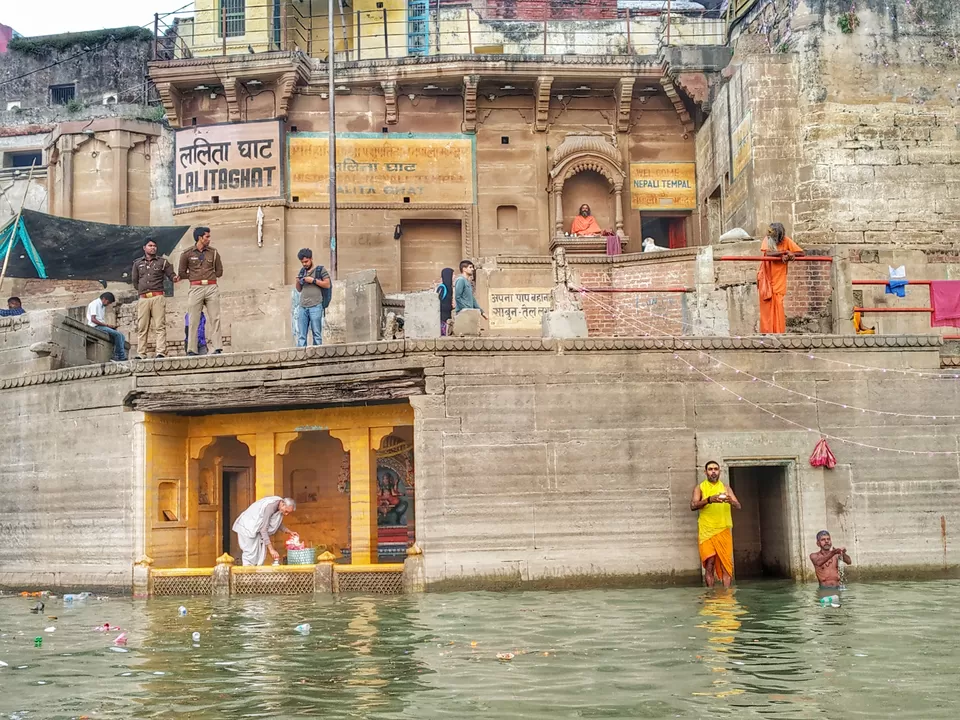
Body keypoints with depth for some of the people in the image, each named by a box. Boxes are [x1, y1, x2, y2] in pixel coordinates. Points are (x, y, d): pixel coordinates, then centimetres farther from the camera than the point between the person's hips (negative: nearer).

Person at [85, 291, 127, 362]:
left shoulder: (103, 307, 23)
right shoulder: (95, 304, -5)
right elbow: (93, 319, -16)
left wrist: (110, 326, 1)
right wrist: (107, 325, -17)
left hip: (102, 326, 9)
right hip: (96, 327, -9)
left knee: (121, 336, -7)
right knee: (117, 334, -23)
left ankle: (117, 356, -16)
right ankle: (121, 356, -19)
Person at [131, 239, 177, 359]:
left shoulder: (162, 262, 12)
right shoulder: (137, 263, 17)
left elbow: (171, 275, 6)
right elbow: (134, 281, 21)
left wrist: (174, 278, -15)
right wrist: (142, 290, 14)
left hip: (158, 297, -2)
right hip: (143, 298, 2)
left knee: (160, 326, -9)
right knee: (142, 327, 1)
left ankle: (160, 352, -14)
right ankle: (141, 354, 2)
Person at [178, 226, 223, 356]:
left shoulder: (213, 253, 12)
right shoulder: (187, 254, 7)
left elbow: (219, 272, 15)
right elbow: (182, 273, 11)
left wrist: (207, 276, 7)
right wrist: (194, 277, 6)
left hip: (211, 287, 1)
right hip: (196, 288, -1)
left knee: (215, 319, -4)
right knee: (193, 321, -3)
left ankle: (218, 348, -4)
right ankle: (191, 350, -2)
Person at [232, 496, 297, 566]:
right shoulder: (270, 506, -31)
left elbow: (278, 524, 14)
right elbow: (263, 529, -32)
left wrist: (289, 531, -2)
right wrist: (271, 549, -32)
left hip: (256, 528, 9)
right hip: (246, 527, -9)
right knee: (250, 555, -13)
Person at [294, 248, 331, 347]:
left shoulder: (320, 269, 7)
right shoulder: (302, 271, 21)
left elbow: (327, 284, -2)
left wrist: (313, 280, -9)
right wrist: (298, 282, 4)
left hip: (315, 306, -5)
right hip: (303, 307, 5)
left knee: (317, 333, -5)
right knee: (301, 335, -2)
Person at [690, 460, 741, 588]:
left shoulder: (726, 488, 13)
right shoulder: (699, 488, 7)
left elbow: (738, 506, 4)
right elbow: (693, 506, -8)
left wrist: (731, 501, -20)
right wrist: (709, 500, -24)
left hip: (724, 530, 2)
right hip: (706, 531, -2)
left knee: (726, 563, -3)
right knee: (709, 563, -6)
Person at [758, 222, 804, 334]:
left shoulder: (786, 241, -4)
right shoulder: (767, 240, -3)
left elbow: (801, 252, -6)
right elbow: (768, 253, -21)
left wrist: (788, 255, -22)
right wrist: (784, 252, -21)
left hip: (779, 279, 0)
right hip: (766, 278, 0)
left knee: (778, 306, -4)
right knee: (767, 306, 0)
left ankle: (779, 332, 2)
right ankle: (767, 332, 5)